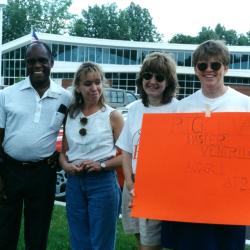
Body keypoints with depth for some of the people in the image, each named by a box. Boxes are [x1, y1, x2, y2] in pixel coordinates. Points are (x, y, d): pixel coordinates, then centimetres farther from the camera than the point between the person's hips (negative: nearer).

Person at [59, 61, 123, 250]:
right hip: (74, 183, 4)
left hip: (103, 183, -4)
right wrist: (66, 165, -6)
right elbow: (63, 152, 14)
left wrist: (101, 165, -17)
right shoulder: (70, 115, 8)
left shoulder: (112, 115, -4)